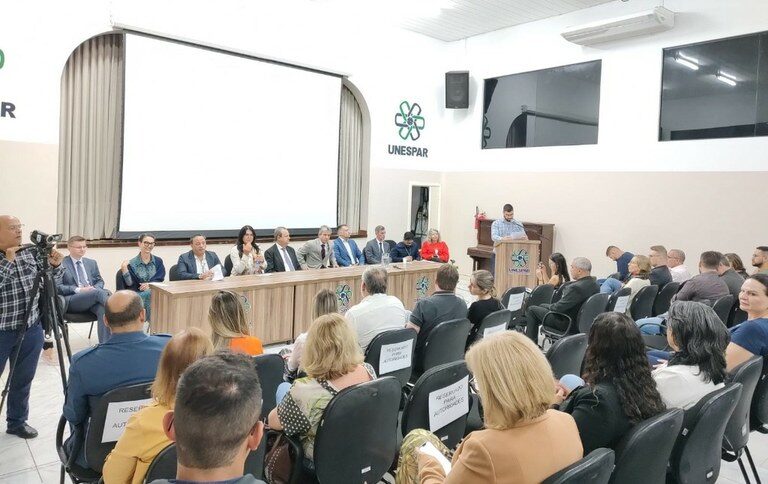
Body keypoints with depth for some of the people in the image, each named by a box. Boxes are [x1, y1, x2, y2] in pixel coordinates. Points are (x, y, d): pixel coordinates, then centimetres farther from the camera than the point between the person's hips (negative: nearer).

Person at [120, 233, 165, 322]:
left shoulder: (158, 261, 16)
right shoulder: (132, 264, 8)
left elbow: (160, 279, 3)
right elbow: (130, 284, 0)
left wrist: (150, 285, -16)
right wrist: (124, 269, -12)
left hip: (156, 291, 2)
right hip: (138, 295, -2)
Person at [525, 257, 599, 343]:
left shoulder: (577, 287, -31)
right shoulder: (595, 284, -3)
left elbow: (558, 308, -26)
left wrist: (550, 306, -3)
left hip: (567, 323, -9)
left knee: (531, 310, 4)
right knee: (542, 305, 27)